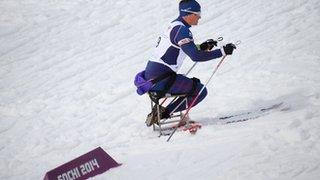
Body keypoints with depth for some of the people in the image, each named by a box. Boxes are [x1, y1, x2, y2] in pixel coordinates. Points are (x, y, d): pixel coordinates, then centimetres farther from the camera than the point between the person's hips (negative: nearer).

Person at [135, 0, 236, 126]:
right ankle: (164, 112, -3)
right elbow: (196, 56, -24)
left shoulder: (174, 25, 15)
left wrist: (202, 47, 17)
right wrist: (222, 51, -20)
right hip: (161, 78, -10)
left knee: (195, 84, 24)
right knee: (200, 91, 0)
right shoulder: (182, 30, -15)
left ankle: (162, 112, 11)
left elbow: (186, 50, 27)